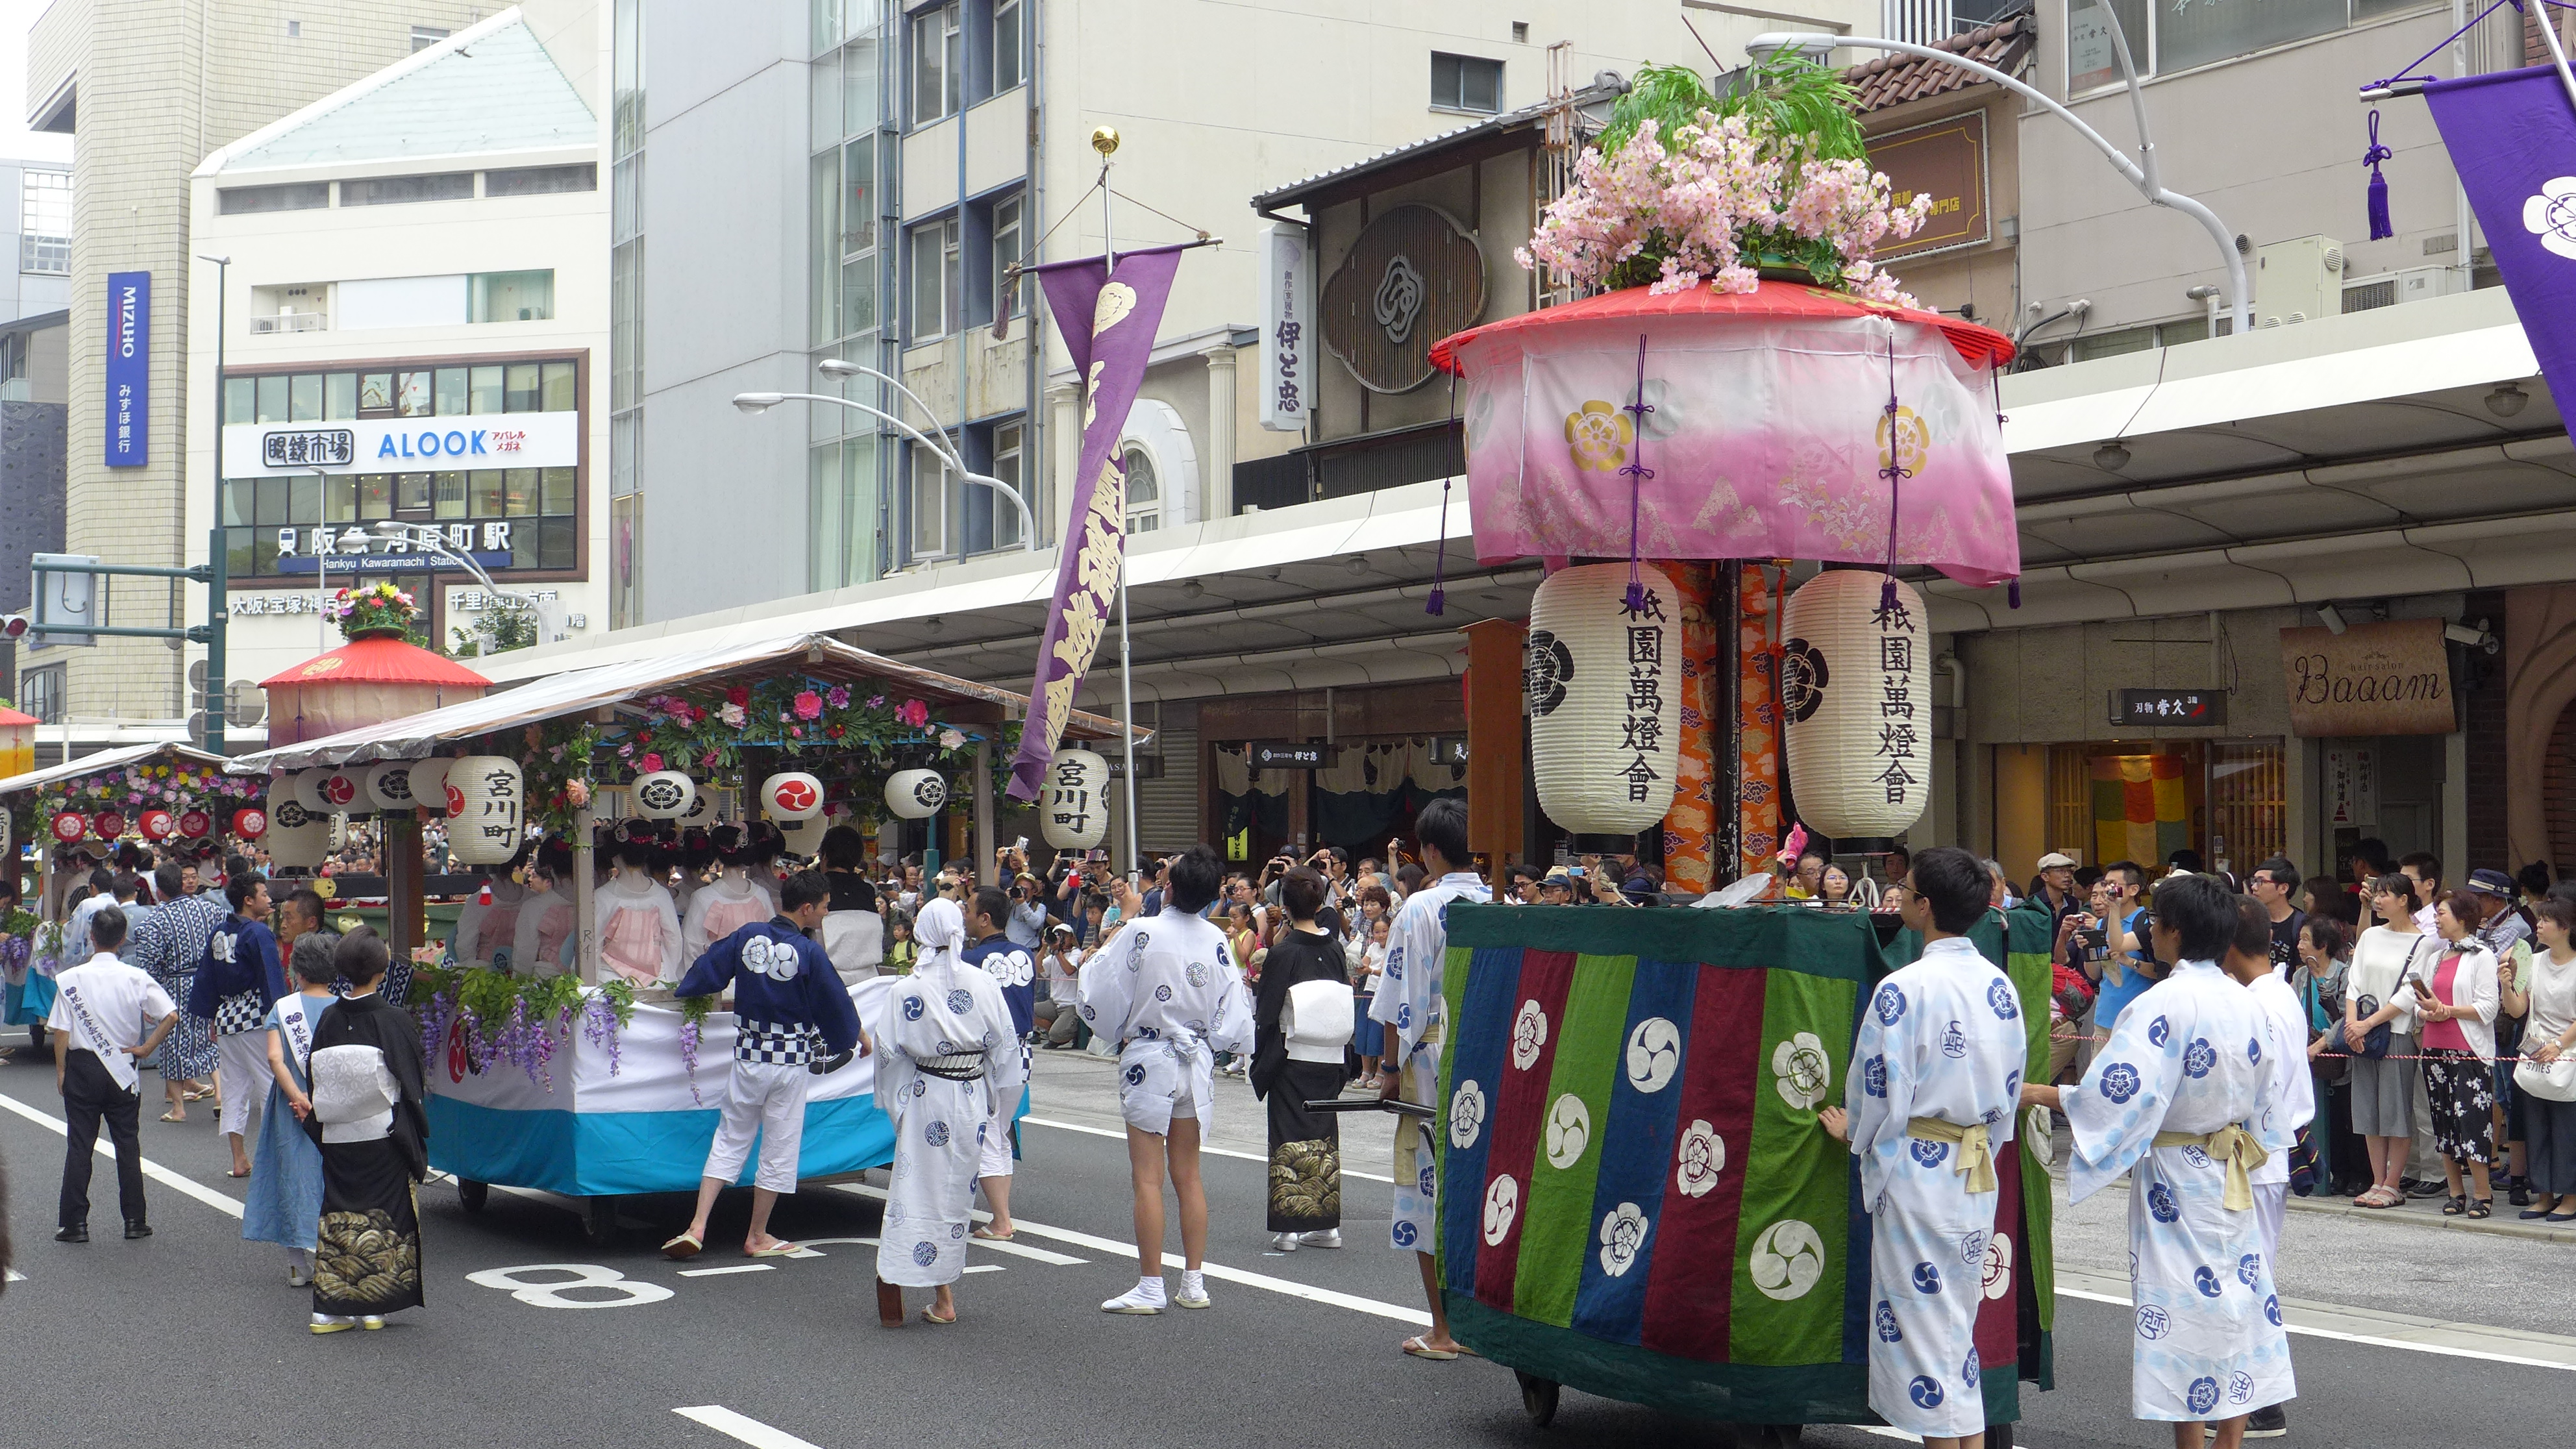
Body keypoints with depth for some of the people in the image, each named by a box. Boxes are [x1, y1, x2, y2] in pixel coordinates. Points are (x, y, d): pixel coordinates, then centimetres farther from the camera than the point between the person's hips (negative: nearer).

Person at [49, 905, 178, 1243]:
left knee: (79, 1146, 5)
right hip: (123, 1072, 1)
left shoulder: (70, 979, -9)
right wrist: (146, 1047, -2)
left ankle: (74, 1223, 6)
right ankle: (135, 1219, 12)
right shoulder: (136, 978, -6)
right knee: (128, 1145, 9)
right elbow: (171, 1015, -13)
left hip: (82, 1067, -1)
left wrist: (61, 1070, 3)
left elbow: (61, 1032, -8)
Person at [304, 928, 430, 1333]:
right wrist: (417, 1141, 1)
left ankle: (330, 1308, 8)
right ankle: (373, 1306, 10)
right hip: (384, 1138, -3)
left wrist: (321, 1125, 15)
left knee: (339, 1218, 10)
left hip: (338, 1140, 3)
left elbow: (315, 1081, 5)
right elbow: (415, 1082, -8)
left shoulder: (330, 1019, -1)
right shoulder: (395, 1019, -11)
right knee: (385, 1219, 8)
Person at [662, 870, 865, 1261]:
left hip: (749, 1054, 4)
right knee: (779, 1148, 9)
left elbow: (706, 973, 5)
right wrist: (855, 1038, 14)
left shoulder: (746, 936, -4)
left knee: (729, 1141, 13)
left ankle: (697, 1227, 3)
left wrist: (682, 994, 27)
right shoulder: (809, 953, -15)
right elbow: (836, 1004, -6)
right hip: (792, 1060, -4)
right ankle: (757, 1238, 19)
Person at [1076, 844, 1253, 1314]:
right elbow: (1234, 1013, 2)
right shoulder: (1216, 940, -2)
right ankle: (1194, 1282, 16)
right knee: (1188, 1176, 13)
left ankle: (1150, 1287, 1)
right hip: (1197, 1063, 5)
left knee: (1148, 1179, 0)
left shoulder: (1142, 934, -15)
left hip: (1149, 1062, -5)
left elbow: (1101, 994, -6)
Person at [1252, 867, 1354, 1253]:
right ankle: (1327, 1224, 15)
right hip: (1329, 1062, 5)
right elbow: (1346, 1008, 8)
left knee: (1289, 1137, 1)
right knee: (1325, 1135, 12)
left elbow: (1265, 1014, -10)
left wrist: (1259, 1064, -1)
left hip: (1291, 1061, -5)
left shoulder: (1282, 953, -12)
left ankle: (1287, 1228, 2)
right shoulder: (1334, 949, 2)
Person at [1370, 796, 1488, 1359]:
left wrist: (1390, 1067, -1)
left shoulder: (1421, 908, -10)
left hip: (1435, 1063, -5)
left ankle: (1443, 1330, 4)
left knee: (1431, 1188, 2)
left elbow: (1402, 1000, -10)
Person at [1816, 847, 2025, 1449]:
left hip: (1917, 1171, -7)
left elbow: (1878, 1091, -12)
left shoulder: (1904, 989, -18)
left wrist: (1853, 1132, 8)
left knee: (1922, 1319, 2)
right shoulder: (2000, 987, 3)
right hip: (1978, 1174, 7)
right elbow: (2010, 1089, 11)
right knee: (1959, 1322, 17)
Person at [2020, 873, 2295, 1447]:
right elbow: (2263, 1100, 14)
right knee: (2235, 1298, 11)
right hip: (2234, 1172, 7)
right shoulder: (2246, 1004, 4)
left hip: (2176, 1173, -7)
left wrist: (2037, 1094, -15)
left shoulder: (2165, 1003, -19)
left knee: (2182, 1312, 0)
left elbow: (2119, 1091, -24)